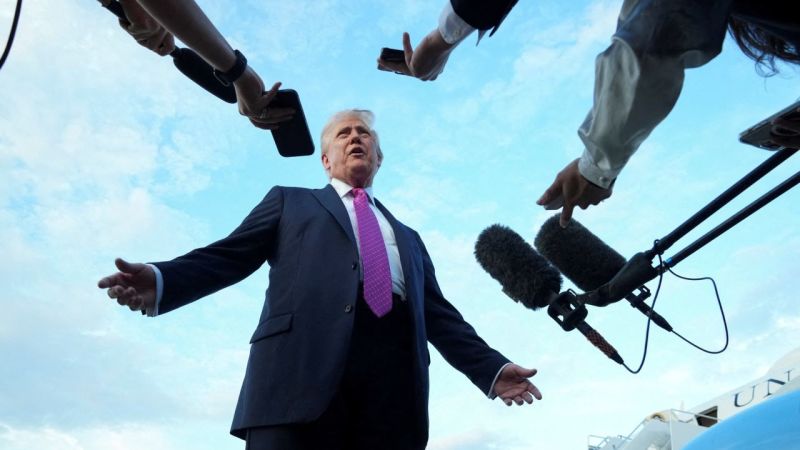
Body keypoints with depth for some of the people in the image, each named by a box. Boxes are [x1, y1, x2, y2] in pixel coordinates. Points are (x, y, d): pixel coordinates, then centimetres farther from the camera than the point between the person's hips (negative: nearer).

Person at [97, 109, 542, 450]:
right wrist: (162, 281, -6)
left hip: (393, 379, 3)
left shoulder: (407, 237, 32)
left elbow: (440, 315, 25)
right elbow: (229, 256, 13)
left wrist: (492, 367, 11)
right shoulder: (290, 202, 26)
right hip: (303, 361, -2)